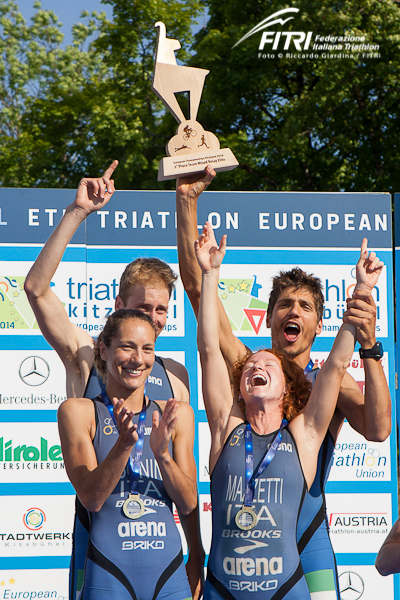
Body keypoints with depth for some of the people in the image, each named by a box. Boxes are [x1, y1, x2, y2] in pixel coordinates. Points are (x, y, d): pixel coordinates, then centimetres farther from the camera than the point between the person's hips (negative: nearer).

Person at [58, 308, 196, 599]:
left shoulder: (178, 414, 8)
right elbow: (91, 498, -9)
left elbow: (188, 504, 3)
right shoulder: (79, 411, -1)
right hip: (109, 574, -3)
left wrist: (162, 453, -13)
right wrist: (124, 443, -22)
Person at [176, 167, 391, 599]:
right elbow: (196, 286, -1)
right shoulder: (245, 366, 5)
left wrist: (369, 346, -26)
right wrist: (187, 199, -7)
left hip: (306, 545, 0)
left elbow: (378, 429, -16)